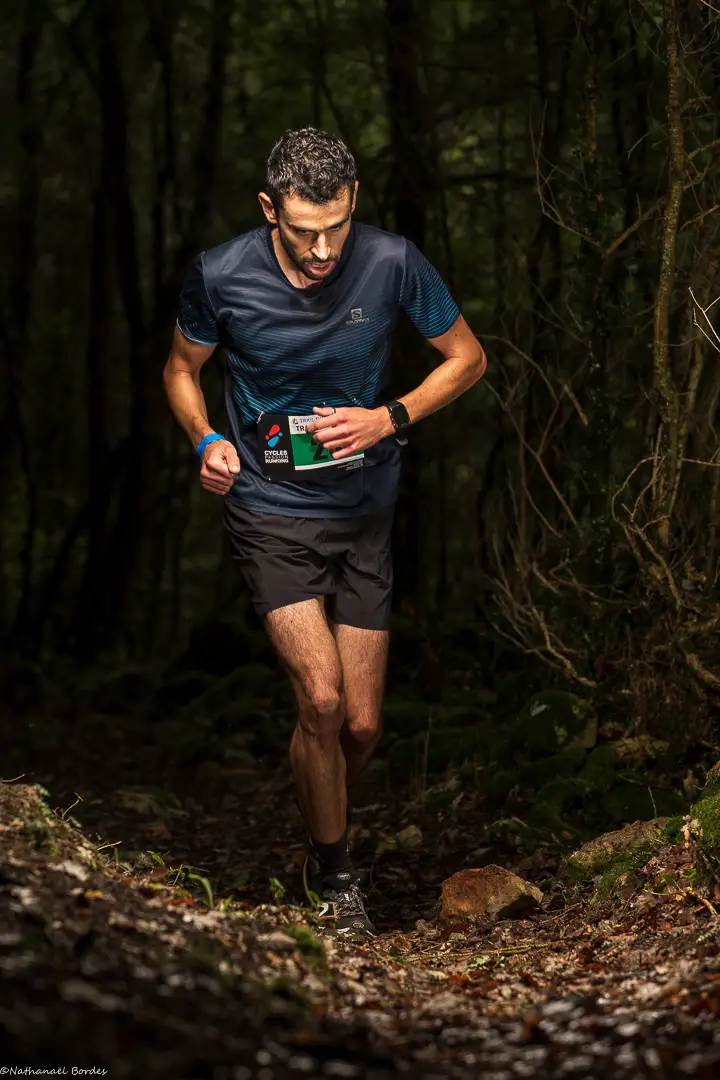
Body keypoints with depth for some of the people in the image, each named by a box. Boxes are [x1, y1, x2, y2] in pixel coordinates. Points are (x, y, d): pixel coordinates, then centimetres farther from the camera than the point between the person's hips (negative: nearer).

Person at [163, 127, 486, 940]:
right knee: (321, 700, -17)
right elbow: (181, 368, 7)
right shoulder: (220, 277, -13)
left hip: (363, 516, 2)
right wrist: (205, 440, -13)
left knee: (361, 726, 4)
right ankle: (334, 878, 4)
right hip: (270, 515, -2)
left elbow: (466, 358, 2)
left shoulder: (393, 265, -13)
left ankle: (320, 835, 36)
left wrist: (389, 420, -13)